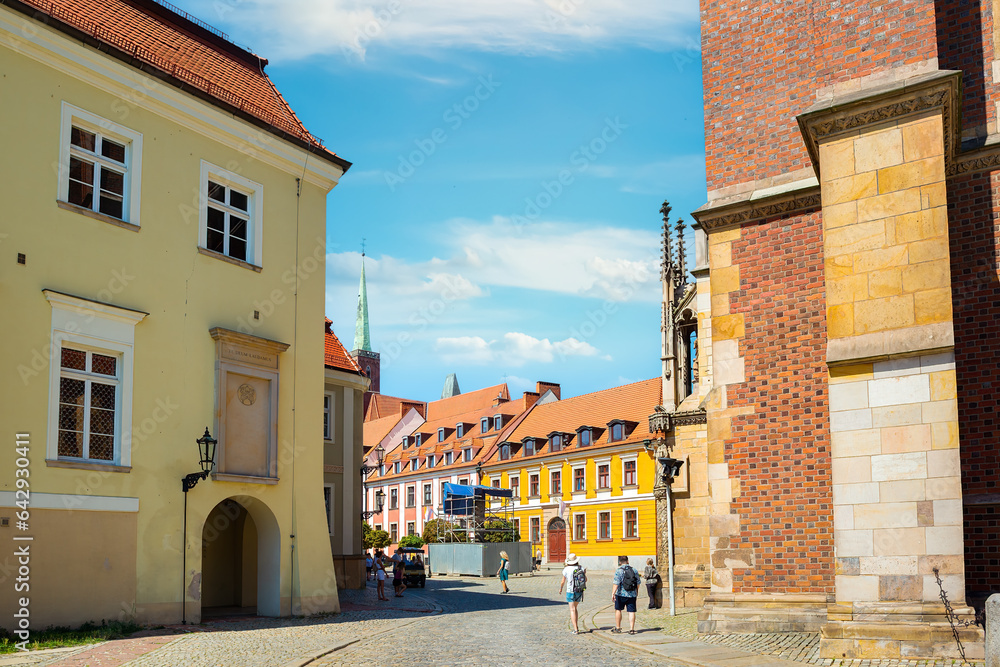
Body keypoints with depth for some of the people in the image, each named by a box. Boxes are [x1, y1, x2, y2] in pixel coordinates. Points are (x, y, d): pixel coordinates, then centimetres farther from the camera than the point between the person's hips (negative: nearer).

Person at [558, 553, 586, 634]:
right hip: (580, 592, 4)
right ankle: (576, 626, 24)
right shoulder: (581, 569, -1)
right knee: (574, 608, 22)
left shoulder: (567, 569, -11)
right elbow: (585, 580, 12)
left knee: (572, 610, -4)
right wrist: (585, 573, 32)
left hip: (571, 592, -4)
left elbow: (563, 581, -1)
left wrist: (560, 589, 17)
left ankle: (575, 630, -12)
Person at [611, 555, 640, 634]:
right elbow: (638, 582, 12)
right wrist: (637, 591, 28)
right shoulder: (634, 570, 6)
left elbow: (616, 583, -18)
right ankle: (631, 629, -1)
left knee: (618, 610, 12)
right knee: (631, 611, 3)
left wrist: (613, 593, -20)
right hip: (632, 594, 3)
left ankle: (618, 628, 17)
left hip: (621, 594, -3)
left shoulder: (618, 571, -9)